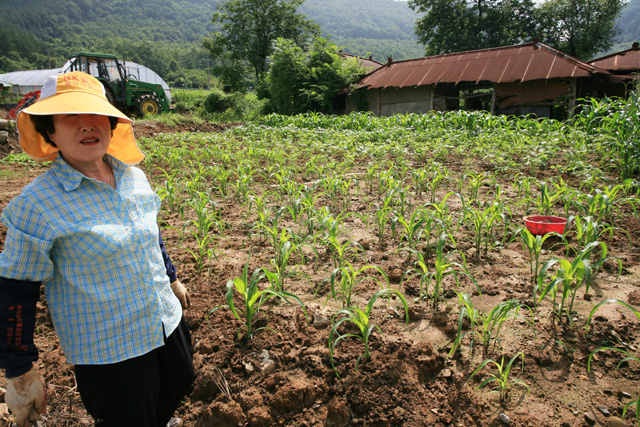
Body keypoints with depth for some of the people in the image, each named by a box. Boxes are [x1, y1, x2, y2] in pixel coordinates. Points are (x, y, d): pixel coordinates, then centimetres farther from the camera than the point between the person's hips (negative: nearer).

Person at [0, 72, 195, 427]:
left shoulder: (134, 177, -2)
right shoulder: (37, 204, -18)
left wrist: (171, 278, 22)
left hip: (166, 322, 6)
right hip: (105, 352, -5)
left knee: (178, 386, 25)